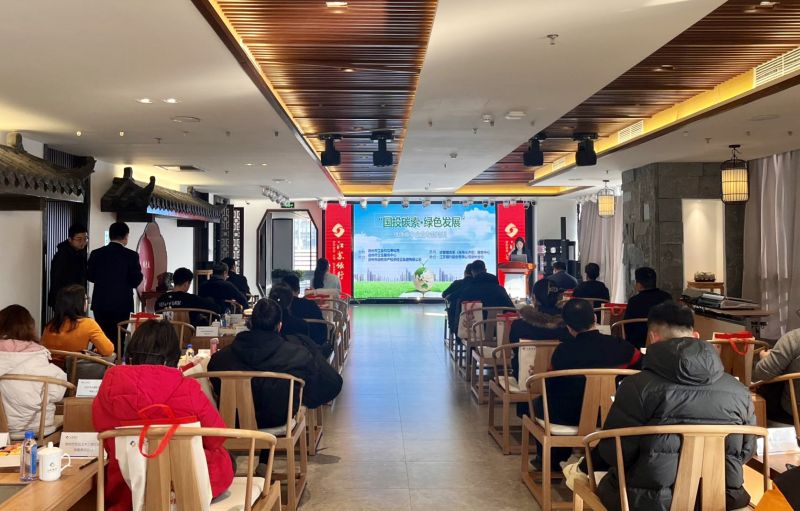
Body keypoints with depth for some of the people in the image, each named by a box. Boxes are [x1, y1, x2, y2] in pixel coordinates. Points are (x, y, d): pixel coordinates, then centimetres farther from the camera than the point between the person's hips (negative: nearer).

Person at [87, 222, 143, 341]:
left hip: (100, 304, 3)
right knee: (118, 337, 3)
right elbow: (136, 281, -10)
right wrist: (139, 274, 11)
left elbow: (90, 276, 6)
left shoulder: (96, 253, -1)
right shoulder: (131, 255, -10)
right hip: (122, 304, -3)